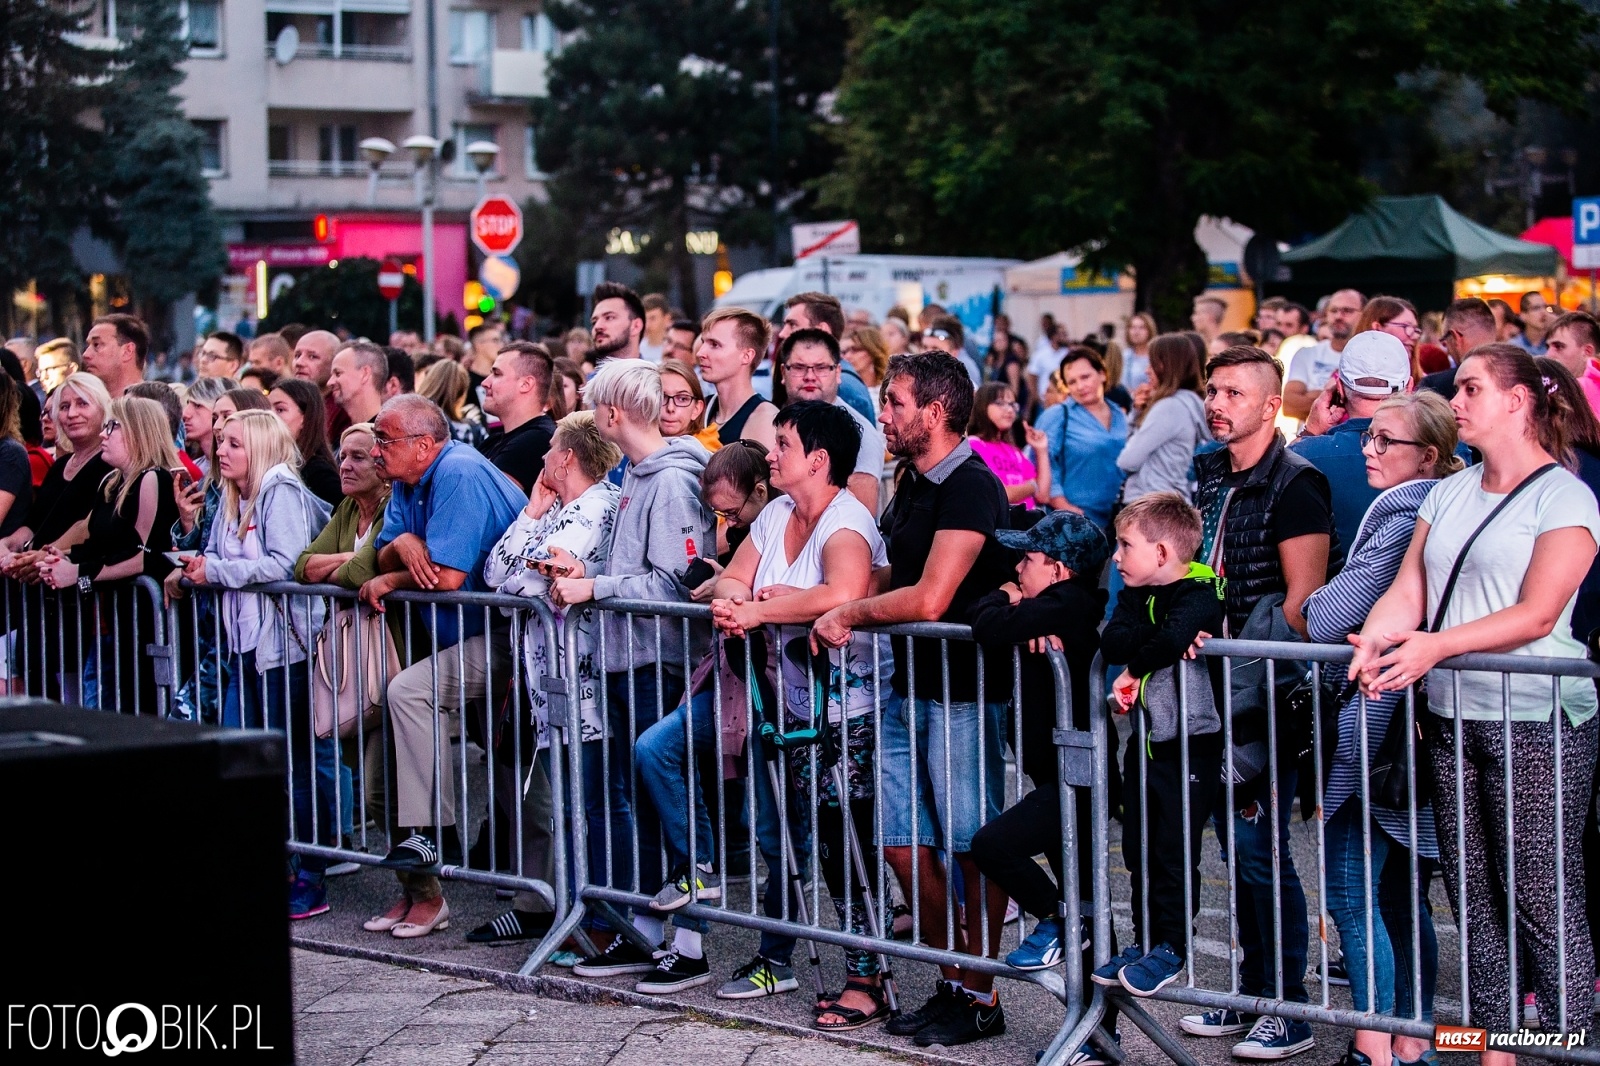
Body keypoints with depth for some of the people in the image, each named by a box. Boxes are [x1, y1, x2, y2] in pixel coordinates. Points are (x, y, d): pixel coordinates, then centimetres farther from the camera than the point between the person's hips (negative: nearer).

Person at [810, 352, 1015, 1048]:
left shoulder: (969, 488, -16)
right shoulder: (912, 485, 14)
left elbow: (929, 599, -22)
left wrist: (850, 613, -9)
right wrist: (837, 608, 6)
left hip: (964, 692, -9)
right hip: (909, 688, 9)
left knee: (973, 847, 0)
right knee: (904, 845, 9)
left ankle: (980, 998, 9)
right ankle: (951, 982, 21)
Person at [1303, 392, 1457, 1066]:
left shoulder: (1403, 514, -16)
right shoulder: (1429, 508, 14)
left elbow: (1332, 616, -16)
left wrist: (1318, 603, 5)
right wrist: (1335, 610, 8)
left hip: (1377, 717, -10)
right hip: (1411, 722, 10)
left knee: (1353, 894, -6)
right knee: (1402, 896, 14)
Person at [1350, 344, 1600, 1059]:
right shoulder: (1450, 493, 15)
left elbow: (1536, 616, -15)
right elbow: (1407, 592, 8)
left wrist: (1438, 645, -23)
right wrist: (1373, 641, -12)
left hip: (1536, 721, -7)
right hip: (1451, 716, 7)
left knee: (1542, 897, -7)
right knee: (1473, 892, 9)